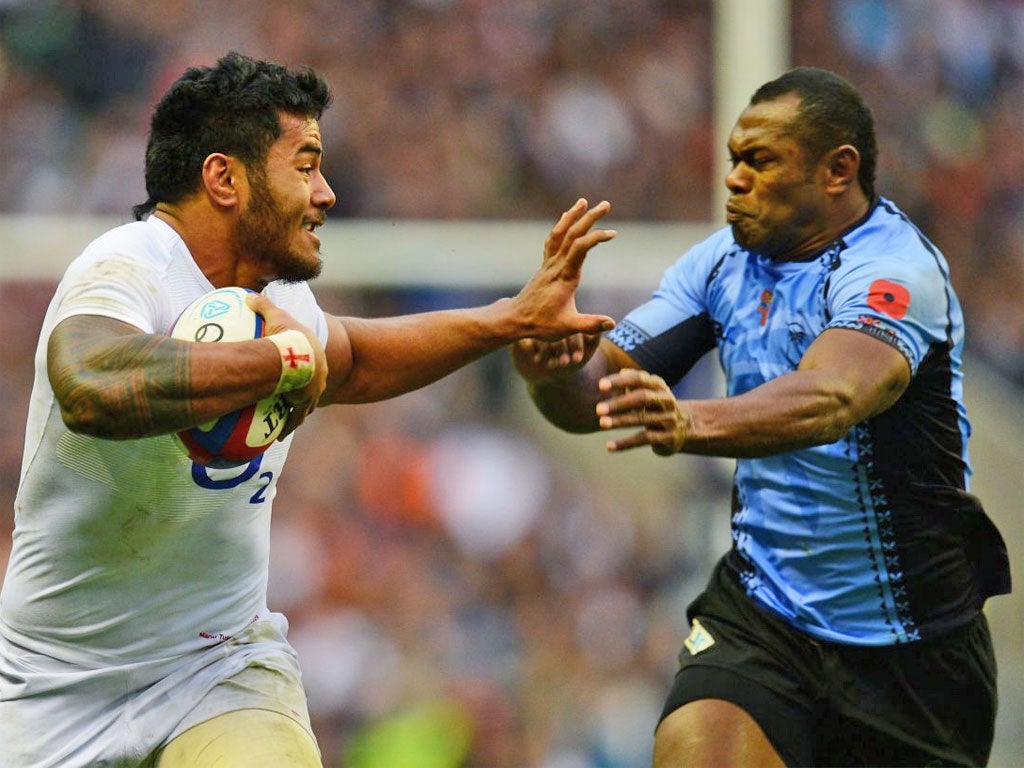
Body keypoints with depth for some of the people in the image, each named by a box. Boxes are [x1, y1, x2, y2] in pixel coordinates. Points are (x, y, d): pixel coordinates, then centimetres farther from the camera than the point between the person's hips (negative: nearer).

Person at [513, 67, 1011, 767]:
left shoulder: (896, 269, -17)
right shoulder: (723, 262, 2)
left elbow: (830, 400, -37)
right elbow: (594, 393, -2)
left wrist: (692, 423, -55)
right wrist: (553, 371, -26)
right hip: (761, 619, 3)